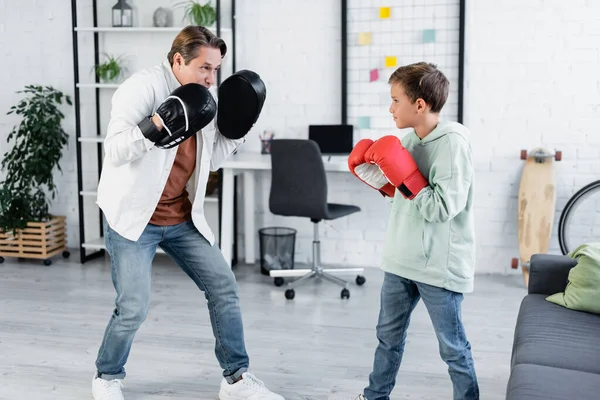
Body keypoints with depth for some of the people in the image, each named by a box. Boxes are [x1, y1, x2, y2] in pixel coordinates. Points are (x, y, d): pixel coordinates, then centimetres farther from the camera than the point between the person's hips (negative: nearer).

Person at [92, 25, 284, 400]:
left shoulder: (203, 99, 5)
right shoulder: (144, 87, -16)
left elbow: (208, 161, 13)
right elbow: (114, 151, -24)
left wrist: (236, 130, 0)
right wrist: (154, 127, -38)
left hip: (182, 218, 7)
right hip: (134, 216, -7)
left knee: (224, 286, 3)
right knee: (134, 307, -9)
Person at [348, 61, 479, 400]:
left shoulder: (452, 142, -17)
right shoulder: (410, 140, 7)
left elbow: (442, 207, -24)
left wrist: (405, 178, -23)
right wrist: (384, 181, 3)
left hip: (439, 265, -8)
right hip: (401, 259, 8)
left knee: (453, 346, 7)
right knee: (389, 335, 21)